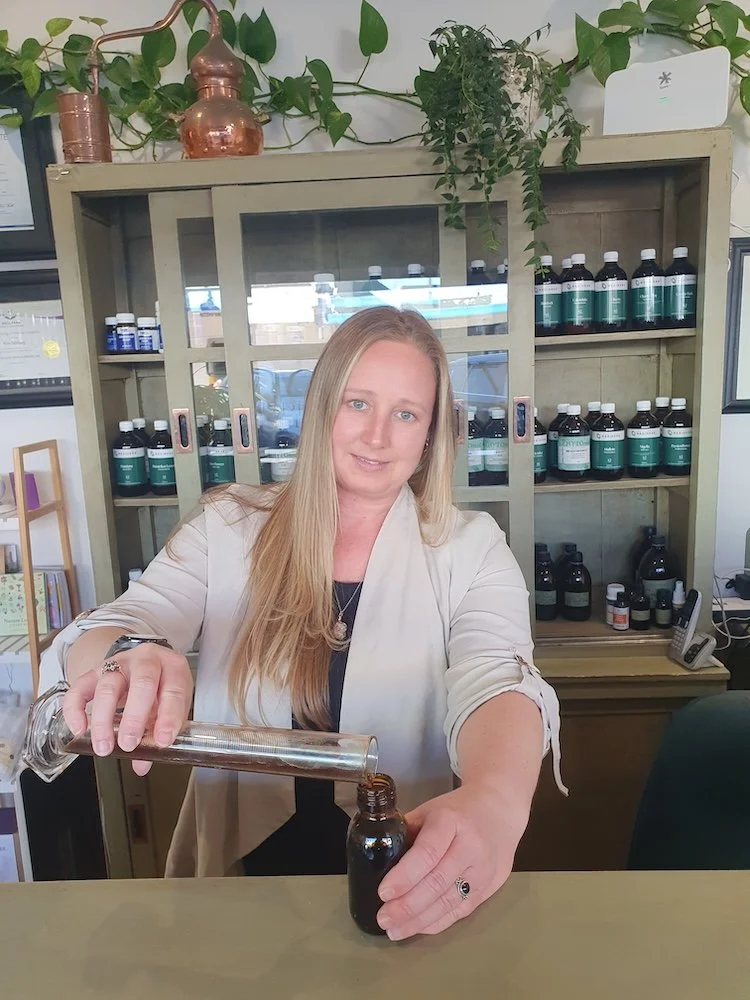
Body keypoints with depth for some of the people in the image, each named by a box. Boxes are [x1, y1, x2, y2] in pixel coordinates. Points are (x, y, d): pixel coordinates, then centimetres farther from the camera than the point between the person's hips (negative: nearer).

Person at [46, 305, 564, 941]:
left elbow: (497, 684, -15)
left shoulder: (470, 548, -2)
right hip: (247, 869, 3)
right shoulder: (227, 530, 1)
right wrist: (125, 658, -29)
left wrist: (496, 799, -37)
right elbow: (106, 633, -4)